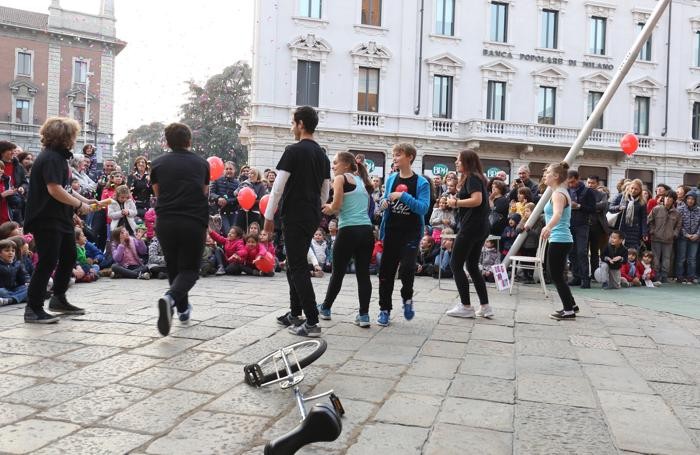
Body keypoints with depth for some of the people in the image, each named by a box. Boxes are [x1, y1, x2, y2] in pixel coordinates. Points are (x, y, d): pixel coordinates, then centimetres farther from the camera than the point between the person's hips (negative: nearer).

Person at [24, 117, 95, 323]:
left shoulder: (59, 157, 16)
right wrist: (79, 205, -17)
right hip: (47, 221, -11)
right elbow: (54, 190, -25)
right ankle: (33, 309, 2)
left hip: (61, 219, 11)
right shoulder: (51, 158, -17)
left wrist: (84, 200, 10)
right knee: (47, 263, -7)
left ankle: (59, 299, 31)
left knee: (69, 257, 18)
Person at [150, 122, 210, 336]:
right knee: (189, 269, 5)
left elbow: (157, 193, 16)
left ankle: (183, 309, 27)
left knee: (173, 267, 19)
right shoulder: (202, 163, 7)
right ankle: (171, 297, -23)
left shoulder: (158, 163, 6)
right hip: (194, 223, -1)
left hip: (165, 222, 1)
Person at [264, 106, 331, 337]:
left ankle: (312, 322, -8)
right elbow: (325, 192, 17)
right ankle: (295, 314, 26)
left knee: (298, 268, -6)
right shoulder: (322, 155, 13)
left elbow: (278, 187, -13)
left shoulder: (294, 151, -11)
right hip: (313, 218, 8)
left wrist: (269, 216, -7)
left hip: (294, 216, -8)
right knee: (296, 264, 18)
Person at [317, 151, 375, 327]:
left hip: (348, 231, -6)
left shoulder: (340, 179, 0)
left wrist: (328, 209, 11)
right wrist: (333, 210, 18)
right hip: (366, 230, 6)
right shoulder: (362, 180, 21)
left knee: (337, 272, 8)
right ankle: (364, 315, 2)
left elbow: (336, 205, -10)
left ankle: (325, 308, 24)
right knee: (363, 273, 5)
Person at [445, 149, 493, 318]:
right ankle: (485, 306, 12)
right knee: (472, 266, 13)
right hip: (481, 227, 10)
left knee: (456, 265, -2)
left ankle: (466, 306, 0)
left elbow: (477, 200, -24)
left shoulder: (471, 178, -10)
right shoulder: (478, 178, 18)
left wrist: (457, 202, -13)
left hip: (471, 226, -10)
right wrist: (458, 203, 13)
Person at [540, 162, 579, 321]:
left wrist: (548, 227, -54)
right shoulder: (562, 192, 15)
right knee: (558, 275, 18)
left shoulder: (558, 194, -15)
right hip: (563, 240, 10)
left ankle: (569, 311, 2)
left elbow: (557, 214, -35)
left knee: (556, 276, -4)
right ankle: (571, 305, 29)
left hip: (559, 241, -10)